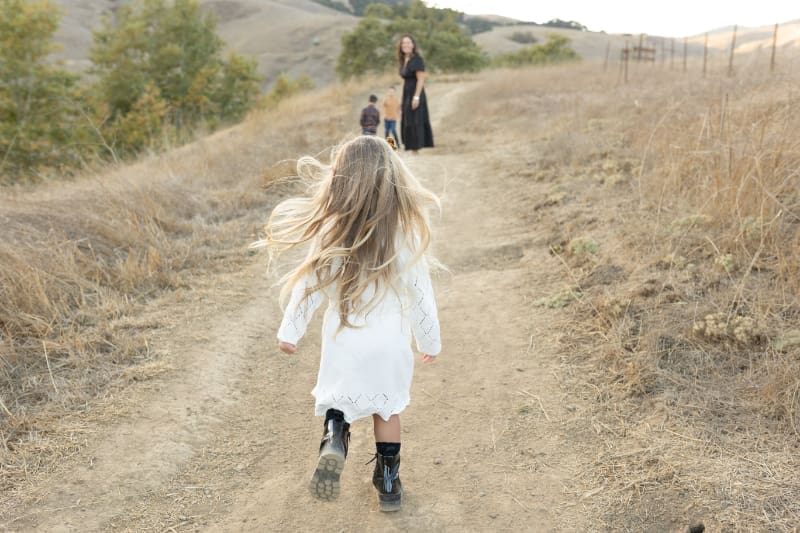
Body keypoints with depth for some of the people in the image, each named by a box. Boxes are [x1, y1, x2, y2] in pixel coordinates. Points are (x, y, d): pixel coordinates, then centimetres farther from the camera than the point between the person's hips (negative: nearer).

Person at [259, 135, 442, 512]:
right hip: (390, 341, 0)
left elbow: (309, 285, -7)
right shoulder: (407, 231, -15)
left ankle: (333, 439, -9)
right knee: (387, 409, 19)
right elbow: (420, 292, -8)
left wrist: (290, 331, 7)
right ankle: (388, 483, 29)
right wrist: (430, 340, 7)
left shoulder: (330, 231, -14)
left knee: (338, 399, 21)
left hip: (343, 341, 0)